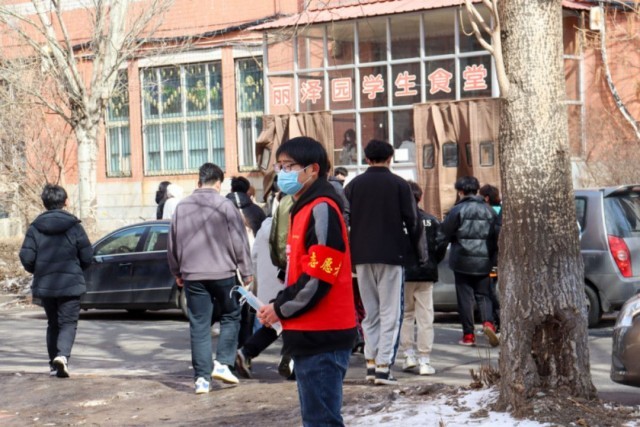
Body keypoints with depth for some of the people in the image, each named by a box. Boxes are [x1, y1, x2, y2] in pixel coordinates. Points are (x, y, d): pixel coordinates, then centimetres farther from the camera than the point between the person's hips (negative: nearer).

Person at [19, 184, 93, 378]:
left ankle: (53, 363, 16)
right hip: (70, 284, -3)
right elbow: (87, 256, -4)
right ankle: (62, 355, -24)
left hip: (44, 284, 3)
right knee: (68, 322, 0)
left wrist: (38, 271, 14)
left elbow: (26, 257, -6)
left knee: (53, 324, 17)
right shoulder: (73, 226, -6)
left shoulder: (35, 227, -1)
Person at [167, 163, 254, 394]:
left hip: (192, 275, 3)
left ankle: (202, 377, 4)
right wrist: (246, 271, 2)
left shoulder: (182, 207, 6)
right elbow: (239, 241, -6)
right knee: (230, 316, 15)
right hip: (222, 272, -3)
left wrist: (177, 272, 25)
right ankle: (223, 363, 3)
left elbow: (172, 244, 13)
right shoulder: (224, 205, -6)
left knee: (199, 325, 5)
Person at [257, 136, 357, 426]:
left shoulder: (322, 209, -14)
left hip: (321, 336, -10)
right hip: (310, 334, 10)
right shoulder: (304, 210, 17)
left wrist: (280, 309, -10)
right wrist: (279, 306, 6)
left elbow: (318, 277, -21)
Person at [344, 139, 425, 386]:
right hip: (391, 256, -3)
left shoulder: (353, 185, 5)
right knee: (389, 312, -1)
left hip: (362, 257, 3)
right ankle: (383, 365, -8)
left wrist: (346, 256, 11)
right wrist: (420, 254, 9)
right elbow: (412, 222, -1)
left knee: (370, 313, 13)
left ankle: (371, 363, 10)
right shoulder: (398, 185, -2)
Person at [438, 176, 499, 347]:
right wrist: (492, 254, 18)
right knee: (483, 295, 10)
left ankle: (468, 334, 4)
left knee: (465, 297, 3)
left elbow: (444, 235, -7)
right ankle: (488, 322, -14)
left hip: (463, 261, -3)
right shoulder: (489, 211, 7)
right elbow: (496, 235, 9)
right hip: (483, 261, 4)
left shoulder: (457, 210, -7)